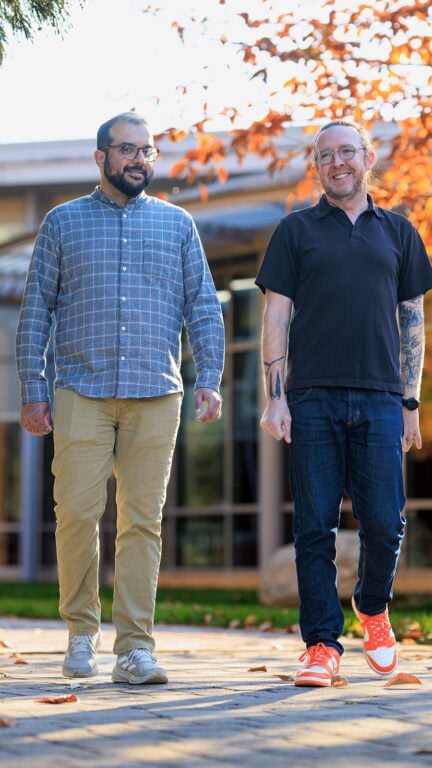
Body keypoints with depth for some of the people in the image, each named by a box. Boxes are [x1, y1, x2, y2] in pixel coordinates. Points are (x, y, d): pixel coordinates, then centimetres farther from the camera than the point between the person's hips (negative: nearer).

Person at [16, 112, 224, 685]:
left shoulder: (177, 224, 14)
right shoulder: (64, 222, 11)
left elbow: (204, 308, 12)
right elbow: (35, 310, 9)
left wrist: (210, 378, -1)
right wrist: (33, 390, 2)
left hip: (156, 397, 1)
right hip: (81, 394, -1)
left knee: (143, 520, -2)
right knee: (77, 513, -7)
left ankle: (135, 648, 0)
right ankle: (82, 630, 12)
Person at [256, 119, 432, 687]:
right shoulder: (296, 230, 10)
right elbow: (276, 317, 5)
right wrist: (275, 397, -4)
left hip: (379, 400, 1)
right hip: (313, 399, -1)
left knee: (384, 523, -1)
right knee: (315, 527, -1)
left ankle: (372, 607, 26)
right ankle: (322, 643, 6)